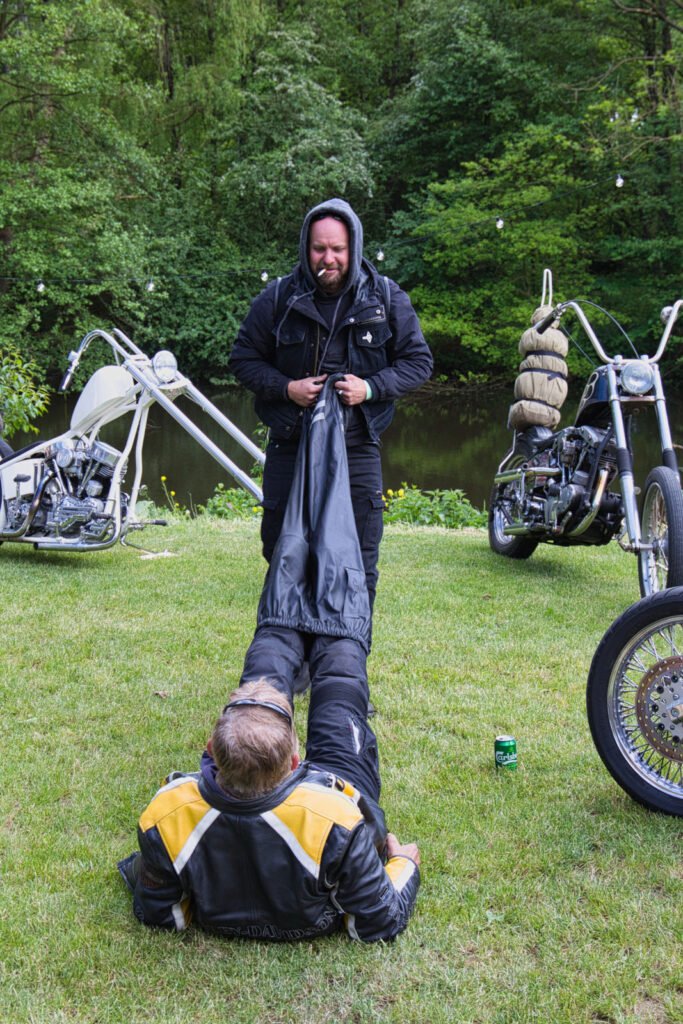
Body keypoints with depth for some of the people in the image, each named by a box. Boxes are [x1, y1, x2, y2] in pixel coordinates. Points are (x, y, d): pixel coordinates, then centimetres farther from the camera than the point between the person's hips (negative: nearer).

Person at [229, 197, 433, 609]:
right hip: (290, 445, 1)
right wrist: (286, 388, -11)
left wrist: (371, 387, -12)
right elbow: (244, 359, 7)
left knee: (360, 557, 5)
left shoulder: (387, 298, 0)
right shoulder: (278, 298, -1)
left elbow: (418, 361, 5)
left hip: (358, 447, 0)